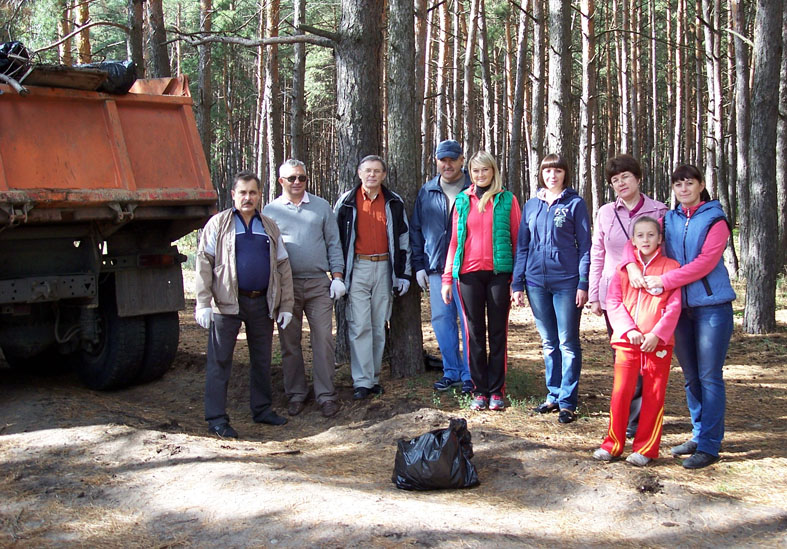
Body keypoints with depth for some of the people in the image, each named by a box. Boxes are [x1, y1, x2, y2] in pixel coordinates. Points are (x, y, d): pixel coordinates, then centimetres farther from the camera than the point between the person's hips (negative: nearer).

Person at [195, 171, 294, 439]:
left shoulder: (269, 227, 14)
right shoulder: (218, 224, 2)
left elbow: (283, 266, 14)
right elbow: (204, 263, -4)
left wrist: (286, 305, 8)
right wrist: (203, 303, -13)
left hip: (262, 303, 4)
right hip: (227, 303, -4)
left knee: (262, 359, 12)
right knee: (219, 361, -1)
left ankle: (262, 409, 26)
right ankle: (216, 418, 5)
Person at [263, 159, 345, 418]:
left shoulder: (322, 207, 9)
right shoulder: (270, 211, 7)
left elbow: (333, 244, 11)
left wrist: (337, 276, 2)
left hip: (319, 284, 0)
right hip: (286, 285, 0)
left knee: (323, 340, -4)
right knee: (290, 343, 6)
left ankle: (325, 394, 4)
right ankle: (296, 394, 17)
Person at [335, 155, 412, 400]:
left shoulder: (394, 203, 8)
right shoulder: (347, 202, 4)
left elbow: (403, 239, 11)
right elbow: (336, 239, 6)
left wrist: (404, 274, 6)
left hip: (384, 268, 2)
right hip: (357, 268, -2)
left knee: (379, 326, 6)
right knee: (359, 326, -7)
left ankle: (374, 377, 16)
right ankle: (362, 381, -4)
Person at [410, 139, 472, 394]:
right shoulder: (426, 192, 12)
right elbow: (416, 230, 15)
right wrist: (419, 265, 9)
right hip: (436, 268, 4)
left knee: (469, 321, -1)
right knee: (441, 320, 6)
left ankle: (470, 375, 9)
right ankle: (452, 372, 19)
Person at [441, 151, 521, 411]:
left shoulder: (507, 200, 4)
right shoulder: (462, 201, 10)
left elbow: (517, 240, 3)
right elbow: (455, 240, 11)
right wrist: (447, 277, 5)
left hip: (499, 272, -2)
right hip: (469, 273, 2)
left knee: (498, 332, 3)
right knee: (475, 333, 5)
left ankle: (496, 390, 10)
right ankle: (479, 390, 12)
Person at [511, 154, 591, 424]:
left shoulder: (575, 203, 1)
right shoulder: (531, 205, 12)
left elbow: (585, 246, -2)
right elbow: (522, 247, 13)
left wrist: (583, 283, -10)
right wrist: (517, 283, 7)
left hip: (566, 282, -4)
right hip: (536, 282, 4)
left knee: (568, 343, 0)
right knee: (549, 343, 12)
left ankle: (567, 401, 5)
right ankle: (553, 395, 21)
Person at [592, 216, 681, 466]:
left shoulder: (670, 267, 5)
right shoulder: (624, 268, 11)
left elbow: (674, 307, -1)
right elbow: (613, 302, 3)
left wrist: (657, 334, -13)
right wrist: (629, 330, -10)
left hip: (658, 342, -1)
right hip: (627, 341, 1)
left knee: (653, 396, 3)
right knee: (620, 392, -1)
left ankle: (645, 449, 12)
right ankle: (613, 444, 11)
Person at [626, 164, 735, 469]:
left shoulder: (715, 219, -5)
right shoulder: (669, 220, 11)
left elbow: (705, 262, -16)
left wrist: (663, 281, -19)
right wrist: (631, 265, -13)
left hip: (712, 306, -5)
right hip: (680, 306, 5)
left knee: (709, 376, -4)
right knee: (691, 376, 13)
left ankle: (709, 446, 1)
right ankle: (698, 435, 25)